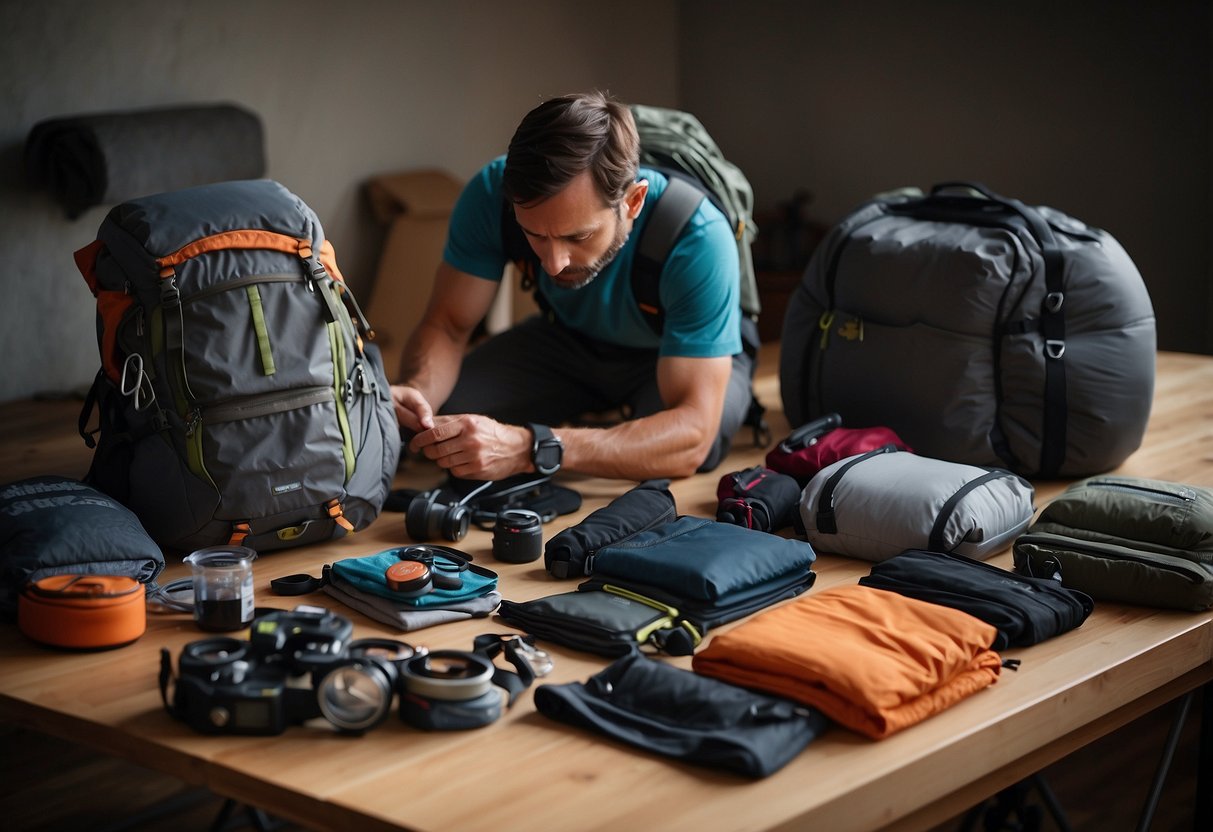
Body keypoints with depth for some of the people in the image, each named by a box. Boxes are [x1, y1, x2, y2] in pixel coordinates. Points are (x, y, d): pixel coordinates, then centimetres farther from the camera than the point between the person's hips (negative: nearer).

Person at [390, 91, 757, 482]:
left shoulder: (698, 240, -40)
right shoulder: (492, 193, -29)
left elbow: (692, 435, -44)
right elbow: (446, 323, -18)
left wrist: (532, 448, -58)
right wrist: (416, 391, -44)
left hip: (695, 356, -3)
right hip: (571, 339, 3)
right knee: (441, 418, -20)